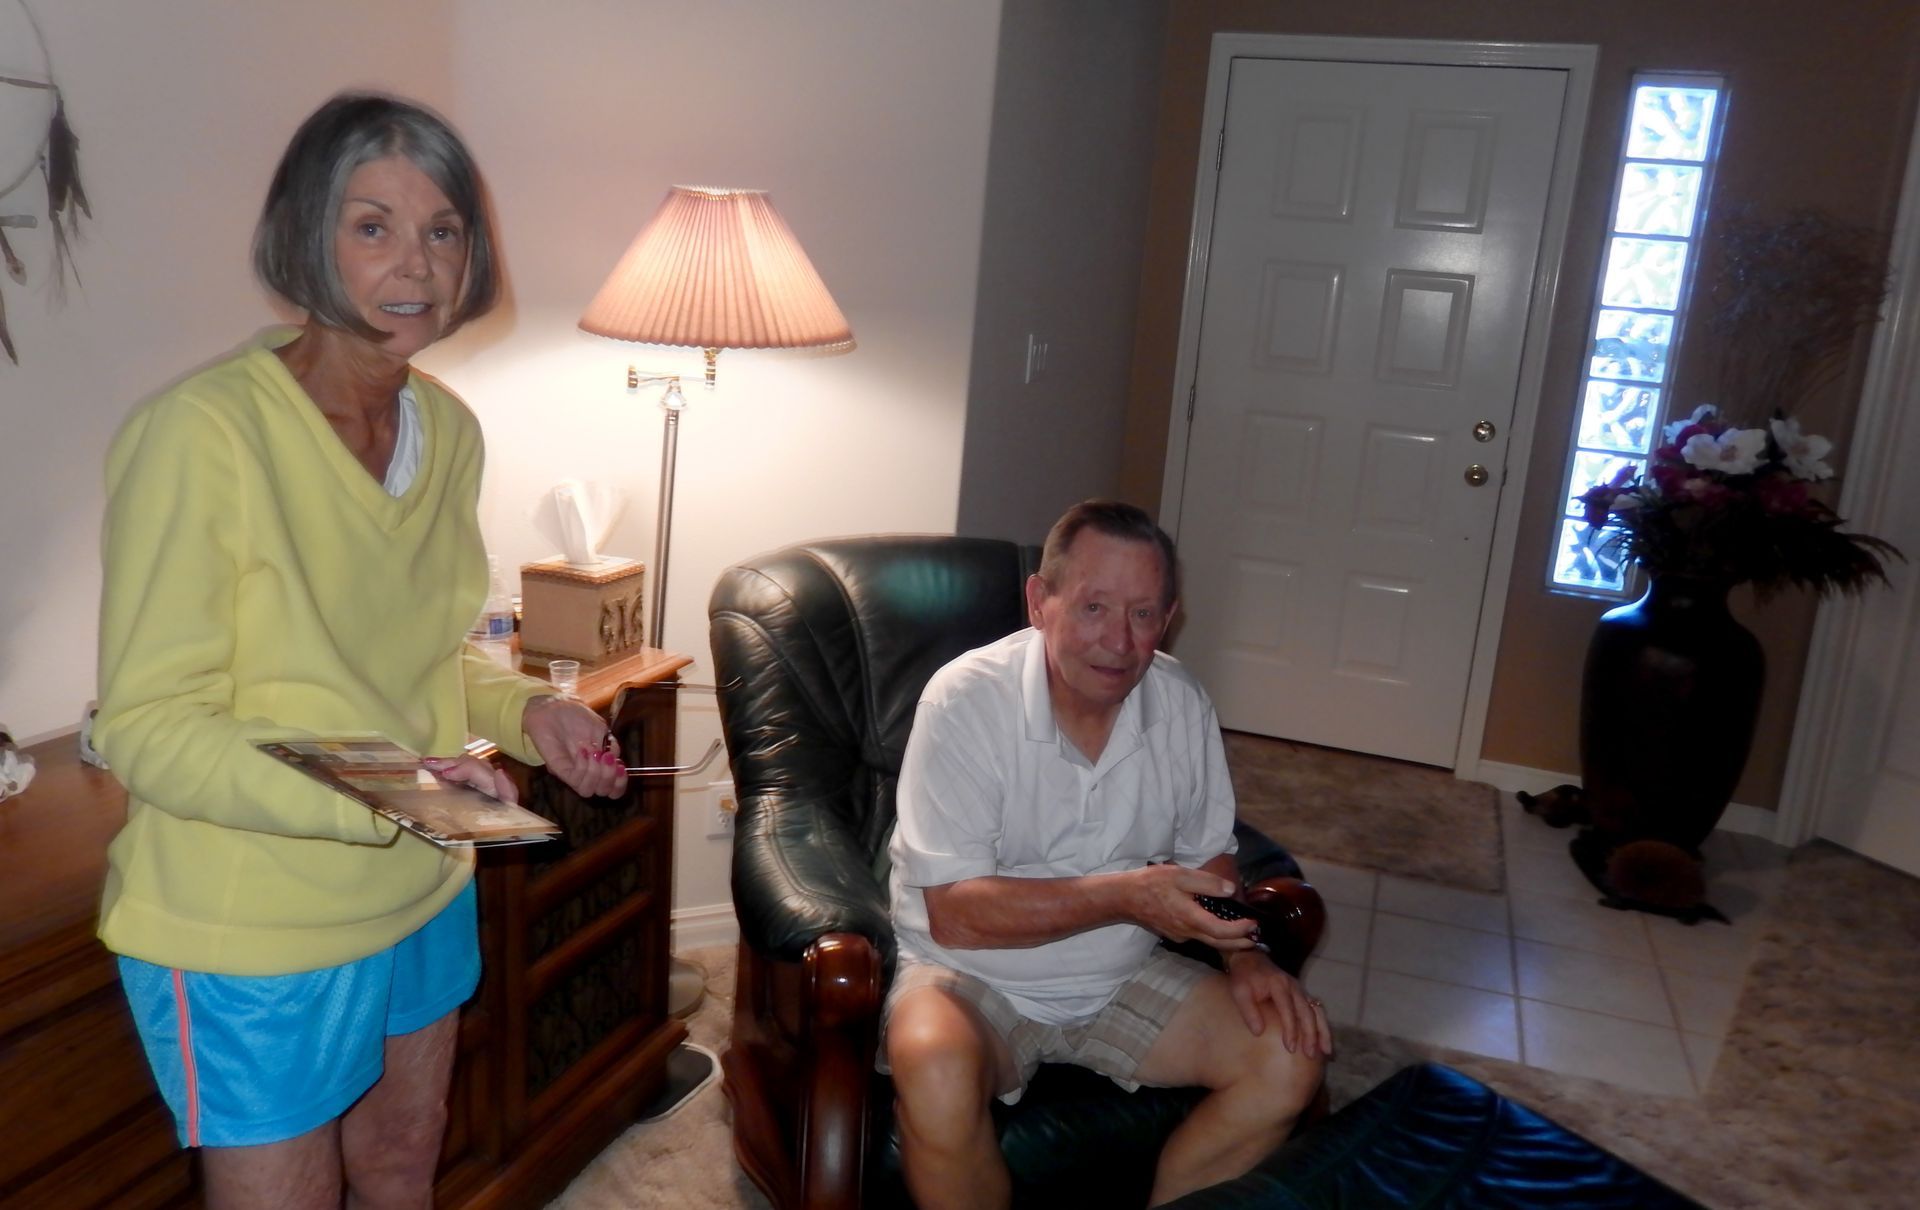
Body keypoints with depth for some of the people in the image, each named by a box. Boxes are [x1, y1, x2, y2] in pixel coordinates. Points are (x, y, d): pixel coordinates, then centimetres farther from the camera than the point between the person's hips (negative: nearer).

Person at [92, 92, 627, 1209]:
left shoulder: (449, 429, 0)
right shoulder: (203, 432, -23)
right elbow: (148, 728, -20)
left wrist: (526, 709, -7)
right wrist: (366, 798, -34)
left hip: (424, 898, 7)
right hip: (252, 938, -6)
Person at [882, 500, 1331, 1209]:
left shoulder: (1182, 705, -4)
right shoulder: (967, 700, -20)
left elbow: (1208, 855, 10)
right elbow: (954, 913, -23)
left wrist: (1244, 954, -10)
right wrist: (1124, 895, -29)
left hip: (1123, 978, 5)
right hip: (972, 973, -5)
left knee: (1290, 1058, -10)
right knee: (938, 1078, -35)